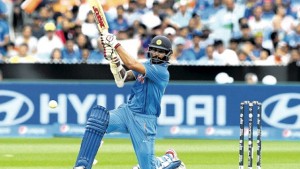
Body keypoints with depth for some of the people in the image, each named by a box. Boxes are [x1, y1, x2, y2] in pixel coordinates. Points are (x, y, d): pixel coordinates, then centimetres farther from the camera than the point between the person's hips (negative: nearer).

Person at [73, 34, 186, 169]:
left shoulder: (162, 72, -15)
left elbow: (132, 65, -25)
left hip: (144, 120, -7)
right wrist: (115, 61, -14)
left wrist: (115, 44, -21)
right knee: (98, 116, -22)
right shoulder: (146, 66, 12)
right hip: (127, 112, 7)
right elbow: (122, 79, 3)